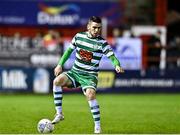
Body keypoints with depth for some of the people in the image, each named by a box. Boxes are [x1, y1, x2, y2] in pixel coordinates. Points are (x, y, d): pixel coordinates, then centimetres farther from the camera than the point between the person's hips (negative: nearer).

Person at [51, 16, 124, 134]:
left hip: (90, 76, -3)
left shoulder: (102, 43, -7)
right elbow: (69, 50, 16)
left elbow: (112, 56, -13)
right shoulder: (79, 36, 2)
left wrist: (117, 65, -35)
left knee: (90, 94, -31)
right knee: (57, 80, -24)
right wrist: (60, 64, 10)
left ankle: (98, 126, -19)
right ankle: (59, 114, -13)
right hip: (75, 72, 3)